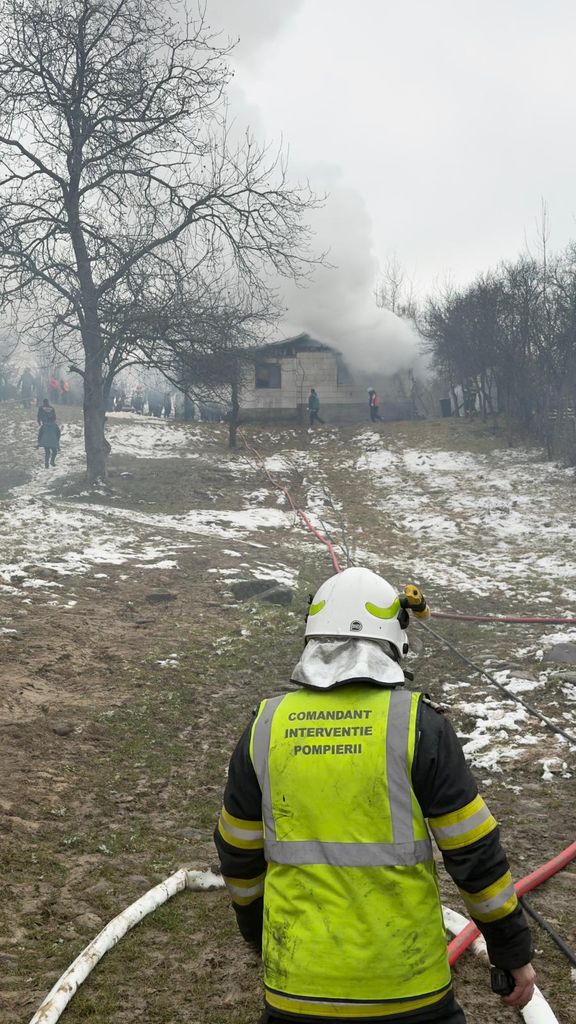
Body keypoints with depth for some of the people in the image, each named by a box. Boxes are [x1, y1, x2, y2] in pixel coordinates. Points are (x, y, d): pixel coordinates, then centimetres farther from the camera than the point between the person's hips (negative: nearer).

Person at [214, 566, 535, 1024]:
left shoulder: (266, 727, -2)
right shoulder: (418, 725, -11)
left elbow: (239, 853, 9)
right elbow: (475, 852, -8)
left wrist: (255, 926, 26)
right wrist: (514, 950, 5)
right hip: (406, 985, -2)